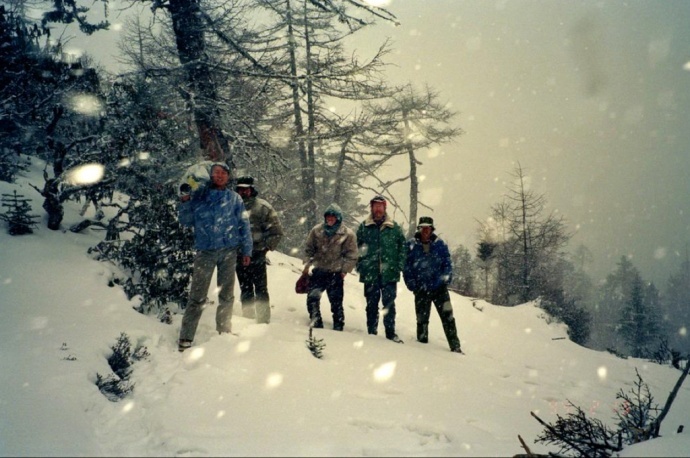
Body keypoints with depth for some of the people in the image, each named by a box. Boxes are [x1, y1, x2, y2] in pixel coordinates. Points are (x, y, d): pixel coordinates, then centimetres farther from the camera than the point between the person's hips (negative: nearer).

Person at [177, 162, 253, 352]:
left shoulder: (234, 198, 10)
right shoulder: (199, 195, 8)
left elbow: (244, 225, 10)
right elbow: (186, 221, 10)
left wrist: (246, 250, 5)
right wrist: (184, 204, -8)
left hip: (229, 251, 2)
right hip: (205, 251, -2)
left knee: (227, 295, 9)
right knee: (198, 296, -6)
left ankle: (224, 332, 22)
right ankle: (186, 338, -2)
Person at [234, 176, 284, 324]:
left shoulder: (262, 207, -3)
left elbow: (277, 231, -1)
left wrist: (267, 246, -6)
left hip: (257, 256, -4)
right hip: (239, 255, 5)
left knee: (260, 289, -3)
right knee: (245, 289, 13)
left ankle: (263, 321, 1)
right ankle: (248, 318, 22)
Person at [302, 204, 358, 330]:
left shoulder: (347, 234, -6)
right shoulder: (317, 230, 1)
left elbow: (351, 256, -3)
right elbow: (309, 248, 10)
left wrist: (344, 270, -8)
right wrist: (307, 264, 2)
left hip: (336, 274, -2)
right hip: (318, 271, 2)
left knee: (336, 303, 5)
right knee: (312, 298, -3)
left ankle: (338, 328, 19)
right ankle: (316, 324, 15)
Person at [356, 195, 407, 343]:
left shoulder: (395, 228, 4)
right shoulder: (364, 227, 4)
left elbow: (403, 247, 6)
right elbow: (357, 248, 6)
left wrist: (399, 267, -2)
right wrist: (360, 266, -3)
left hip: (389, 274, 0)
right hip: (370, 274, 0)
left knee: (389, 304, 2)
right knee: (371, 304, 9)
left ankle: (391, 332, 10)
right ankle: (372, 332, 17)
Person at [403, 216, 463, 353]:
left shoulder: (440, 245, 1)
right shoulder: (411, 245, -1)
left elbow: (448, 264, 3)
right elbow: (406, 267, 1)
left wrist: (445, 280, -9)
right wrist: (412, 284, -7)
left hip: (440, 289, 0)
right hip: (421, 290, 0)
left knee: (447, 317, -3)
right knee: (422, 319, 8)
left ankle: (455, 346, 3)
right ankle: (422, 344, 22)